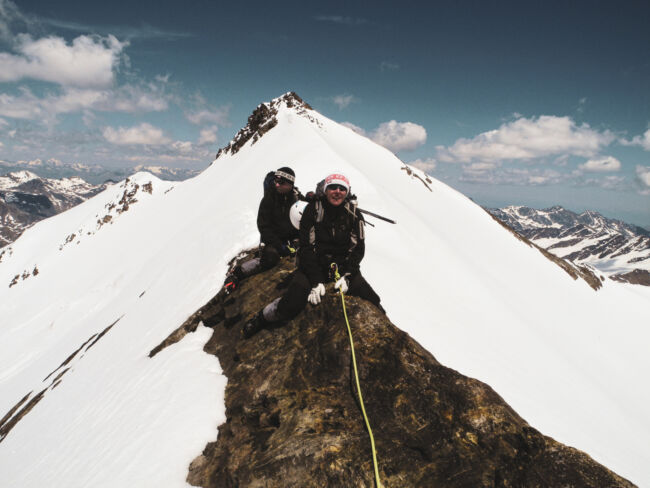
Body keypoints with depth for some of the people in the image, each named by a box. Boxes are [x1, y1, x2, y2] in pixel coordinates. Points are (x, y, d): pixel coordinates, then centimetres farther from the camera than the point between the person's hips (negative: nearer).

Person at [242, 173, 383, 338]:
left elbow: (357, 248, -1)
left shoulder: (354, 214, -2)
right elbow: (307, 247, -12)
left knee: (370, 300, -10)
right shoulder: (313, 209, -9)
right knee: (293, 304, -21)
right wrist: (316, 281, -20)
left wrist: (346, 276, -15)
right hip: (314, 264, -2)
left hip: (343, 265, 3)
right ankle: (262, 318, 7)